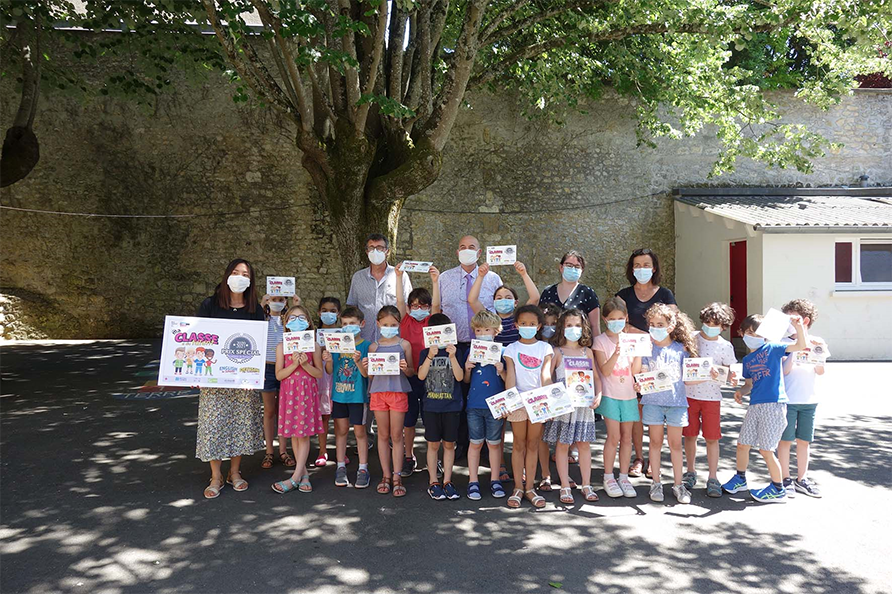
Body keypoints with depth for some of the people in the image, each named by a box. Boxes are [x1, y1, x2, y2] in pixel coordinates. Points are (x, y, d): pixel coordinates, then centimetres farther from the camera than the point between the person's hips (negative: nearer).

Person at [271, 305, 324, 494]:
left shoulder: (313, 346, 1)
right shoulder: (282, 346, 2)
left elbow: (319, 373, 1)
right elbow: (279, 375, -2)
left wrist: (306, 364, -15)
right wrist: (294, 364, -16)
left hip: (308, 392, -1)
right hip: (289, 392, 2)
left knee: (304, 434, -3)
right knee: (294, 435, 6)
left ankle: (295, 477, 1)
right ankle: (304, 474, 17)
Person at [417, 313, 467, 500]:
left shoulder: (457, 351, 1)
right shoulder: (425, 353, 3)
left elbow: (459, 377, -9)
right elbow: (421, 375, -10)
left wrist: (452, 357, -21)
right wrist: (430, 356, -21)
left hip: (452, 405, 0)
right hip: (431, 406, 0)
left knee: (449, 444, 7)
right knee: (433, 444, 6)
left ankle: (447, 481, 18)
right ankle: (433, 482, 16)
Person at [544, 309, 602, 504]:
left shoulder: (587, 352, 11)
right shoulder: (557, 352, 0)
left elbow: (596, 377, 14)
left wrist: (598, 395, -2)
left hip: (584, 405, 3)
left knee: (584, 444, 7)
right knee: (562, 444, 2)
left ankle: (586, 486, 17)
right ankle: (565, 487, 10)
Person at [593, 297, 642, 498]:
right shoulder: (600, 341, -3)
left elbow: (635, 371, 0)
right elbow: (605, 371, -13)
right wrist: (616, 353, -26)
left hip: (628, 394, 4)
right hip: (610, 395, -3)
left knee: (627, 436, 6)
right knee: (614, 436, -7)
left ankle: (624, 477, 17)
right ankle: (608, 477, 6)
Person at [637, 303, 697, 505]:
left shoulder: (681, 349, 1)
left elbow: (686, 378, 5)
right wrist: (639, 386, -21)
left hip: (676, 401, 0)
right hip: (653, 400, 0)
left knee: (675, 443, 7)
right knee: (655, 442, 8)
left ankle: (678, 484, 18)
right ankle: (656, 483, 20)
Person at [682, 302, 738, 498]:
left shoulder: (726, 347, -1)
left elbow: (731, 373, 3)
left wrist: (732, 377, -19)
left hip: (712, 397, -1)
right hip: (689, 393, 1)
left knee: (712, 438, 1)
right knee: (690, 435, 8)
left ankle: (713, 478, 12)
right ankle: (691, 472, 25)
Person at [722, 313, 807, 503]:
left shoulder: (772, 349, 0)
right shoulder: (747, 360, 18)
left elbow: (801, 345, -10)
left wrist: (798, 325, -22)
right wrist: (741, 392, 5)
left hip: (774, 404, -6)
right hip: (755, 406, 7)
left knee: (765, 450, -4)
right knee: (742, 444, 11)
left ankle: (778, 490, 14)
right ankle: (740, 479, 33)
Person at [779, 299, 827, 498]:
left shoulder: (817, 343, 5)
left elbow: (820, 371, 0)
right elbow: (784, 371, -11)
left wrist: (818, 350, -13)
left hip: (809, 400, 3)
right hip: (787, 399, -3)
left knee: (804, 440, 11)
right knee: (786, 439, 1)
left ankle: (801, 479, 22)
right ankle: (785, 479, 11)